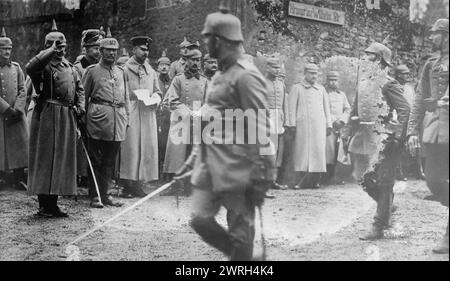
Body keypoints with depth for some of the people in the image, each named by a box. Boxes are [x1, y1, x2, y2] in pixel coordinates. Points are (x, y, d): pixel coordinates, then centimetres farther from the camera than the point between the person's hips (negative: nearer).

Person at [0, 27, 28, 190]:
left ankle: (19, 178, 6)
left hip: (17, 115, 3)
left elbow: (22, 91, 5)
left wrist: (17, 110, -8)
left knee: (20, 143, 0)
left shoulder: (16, 68, 10)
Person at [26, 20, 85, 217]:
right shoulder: (44, 65, -6)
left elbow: (80, 88, 25)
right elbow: (30, 68, -29)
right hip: (47, 117, -7)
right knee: (45, 159, -5)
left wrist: (80, 107, 9)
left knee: (62, 159, 9)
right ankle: (44, 205, -1)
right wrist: (51, 51, -24)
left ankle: (52, 203, 18)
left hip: (67, 118, 7)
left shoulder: (69, 68, 16)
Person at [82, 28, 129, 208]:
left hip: (117, 120, 4)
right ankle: (94, 196, 5)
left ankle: (105, 194, 15)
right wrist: (82, 117, -1)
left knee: (110, 161, 8)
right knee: (95, 159, -1)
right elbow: (83, 96, 4)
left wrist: (127, 118, 14)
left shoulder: (121, 72, 17)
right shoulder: (92, 71, 4)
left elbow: (126, 97, 21)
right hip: (98, 118, -4)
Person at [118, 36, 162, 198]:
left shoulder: (150, 71, 18)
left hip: (147, 113, 6)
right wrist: (135, 96, -16)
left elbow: (157, 91, 22)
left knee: (147, 147, 2)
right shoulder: (125, 69, 0)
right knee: (130, 147, -8)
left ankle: (138, 185, 8)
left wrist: (156, 98, 1)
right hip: (130, 113, -6)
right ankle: (127, 186, -2)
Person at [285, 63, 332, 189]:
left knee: (318, 151, -4)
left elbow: (326, 108, 19)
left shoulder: (321, 89, 17)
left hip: (319, 125, 3)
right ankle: (304, 180, -2)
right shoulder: (297, 88, 7)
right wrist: (292, 125, -6)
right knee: (302, 151, -5)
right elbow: (292, 107, 2)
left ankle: (315, 180, -2)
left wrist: (328, 125, 12)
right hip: (302, 125, -2)